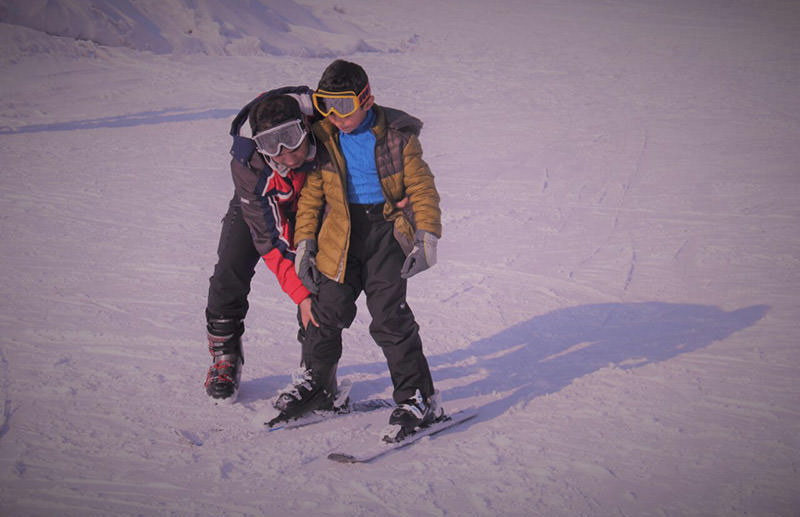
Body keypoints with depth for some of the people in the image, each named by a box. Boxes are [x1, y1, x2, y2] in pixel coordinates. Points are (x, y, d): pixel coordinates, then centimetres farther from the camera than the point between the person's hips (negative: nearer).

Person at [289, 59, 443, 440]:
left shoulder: (397, 135, -5)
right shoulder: (323, 138, 3)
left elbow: (421, 188, -1)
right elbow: (311, 194, 9)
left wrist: (426, 237, -9)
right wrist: (305, 243, 4)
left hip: (387, 227, -3)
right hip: (339, 233, 3)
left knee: (390, 316, -10)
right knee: (328, 310, 7)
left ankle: (418, 399, -2)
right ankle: (313, 381, 31)